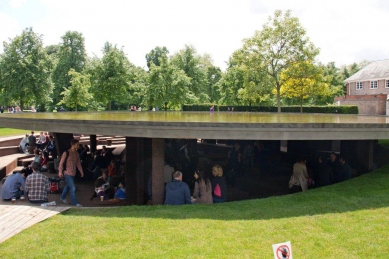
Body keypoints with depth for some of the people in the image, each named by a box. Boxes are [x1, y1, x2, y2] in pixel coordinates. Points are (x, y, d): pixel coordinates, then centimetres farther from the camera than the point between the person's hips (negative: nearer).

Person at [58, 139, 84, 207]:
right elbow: (61, 162, -10)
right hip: (67, 173, -7)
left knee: (68, 186, 20)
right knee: (72, 188, -9)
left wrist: (81, 171, 13)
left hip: (73, 173, 7)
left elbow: (78, 163, 14)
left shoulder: (76, 153, 6)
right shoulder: (66, 153, -13)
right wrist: (60, 171, -14)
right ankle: (75, 202, -2)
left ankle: (62, 197, 40)